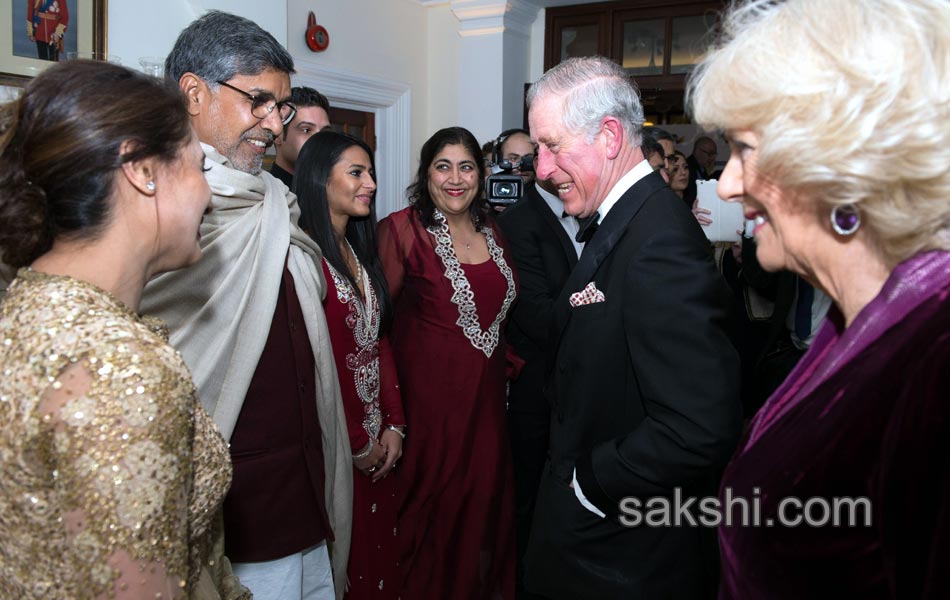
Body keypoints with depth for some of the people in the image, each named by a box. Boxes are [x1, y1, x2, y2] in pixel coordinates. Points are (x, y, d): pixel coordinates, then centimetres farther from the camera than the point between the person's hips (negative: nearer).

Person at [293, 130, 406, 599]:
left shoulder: (359, 252, 11)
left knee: (380, 545, 18)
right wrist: (355, 443, -11)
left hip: (378, 440, 8)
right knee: (342, 561, 9)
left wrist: (394, 424, 2)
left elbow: (380, 341, 10)